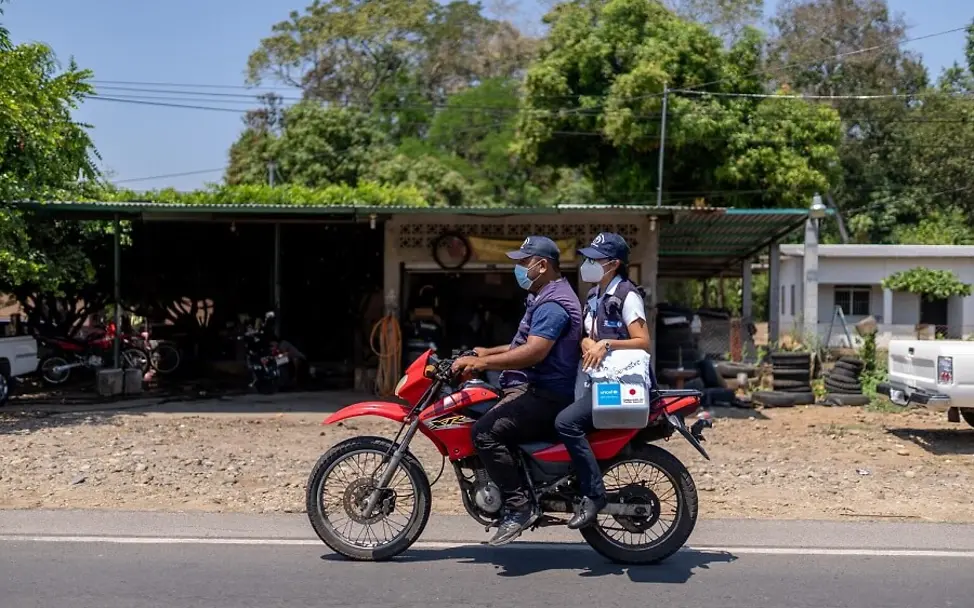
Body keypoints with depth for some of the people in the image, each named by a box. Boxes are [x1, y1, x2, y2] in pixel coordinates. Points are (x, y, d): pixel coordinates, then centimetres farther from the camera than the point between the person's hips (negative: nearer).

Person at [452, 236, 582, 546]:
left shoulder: (553, 304, -15)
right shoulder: (548, 297, 21)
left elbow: (534, 353, -28)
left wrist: (482, 363, -27)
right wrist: (489, 352, 21)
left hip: (546, 396, -12)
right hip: (536, 388, 12)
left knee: (486, 432, -26)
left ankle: (519, 504, -21)